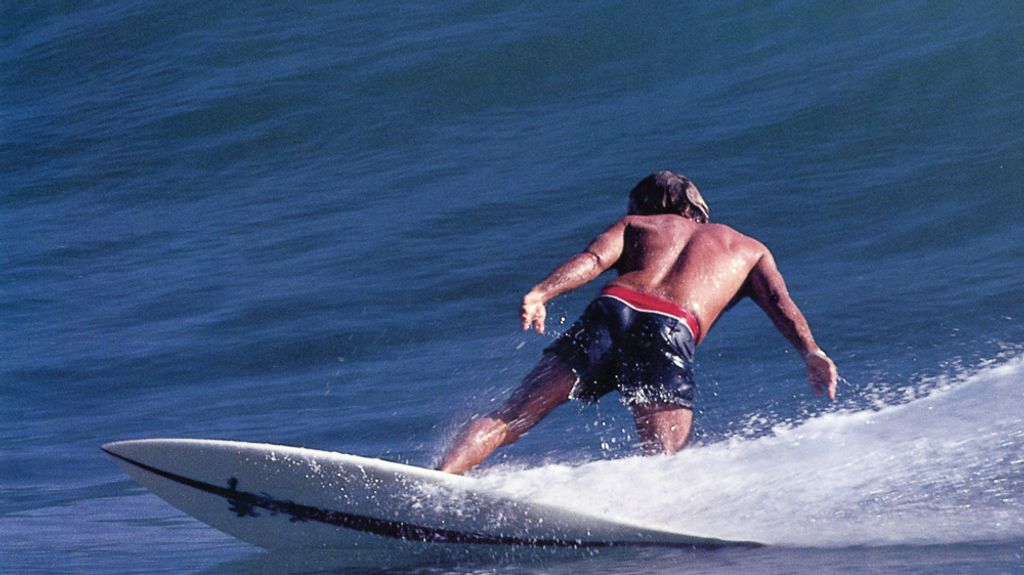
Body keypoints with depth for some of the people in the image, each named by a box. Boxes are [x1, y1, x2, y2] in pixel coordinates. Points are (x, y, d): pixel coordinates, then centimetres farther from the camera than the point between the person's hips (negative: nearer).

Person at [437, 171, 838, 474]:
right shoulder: (750, 249, 35)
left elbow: (593, 259, 10)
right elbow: (779, 302, 16)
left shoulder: (635, 225, 31)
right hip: (672, 331, -1)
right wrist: (810, 353, 3)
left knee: (511, 417, 3)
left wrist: (539, 294, -4)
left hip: (613, 309, 1)